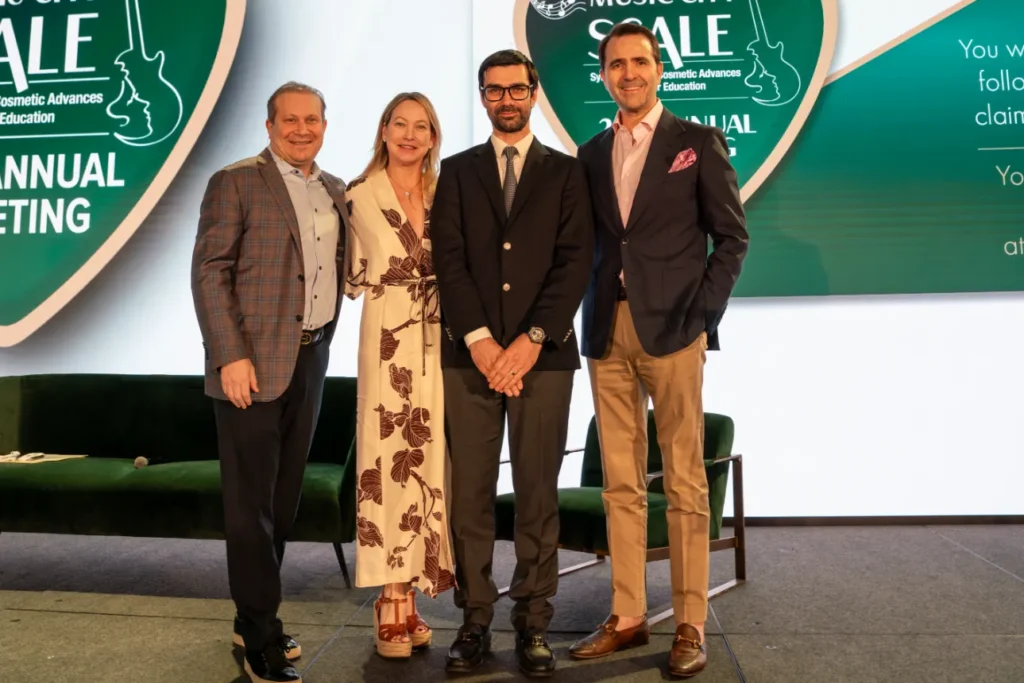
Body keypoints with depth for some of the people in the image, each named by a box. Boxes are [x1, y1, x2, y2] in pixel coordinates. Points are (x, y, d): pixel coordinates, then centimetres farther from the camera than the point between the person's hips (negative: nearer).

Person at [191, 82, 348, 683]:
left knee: (286, 497, 13)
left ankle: (255, 616, 30)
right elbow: (209, 274, -10)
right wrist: (231, 357, -16)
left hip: (311, 359, 6)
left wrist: (325, 336, 9)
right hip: (253, 364, -6)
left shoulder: (336, 191, 13)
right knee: (251, 503, 1)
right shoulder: (235, 183, -4)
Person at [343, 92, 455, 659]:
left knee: (428, 463, 5)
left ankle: (409, 600, 17)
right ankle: (392, 608, 8)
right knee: (388, 461, -3)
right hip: (387, 344, -3)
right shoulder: (359, 196, 1)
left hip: (441, 342, 3)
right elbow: (352, 279, 8)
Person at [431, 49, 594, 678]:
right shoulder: (457, 171, 13)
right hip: (470, 354, 1)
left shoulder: (567, 172, 10)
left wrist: (531, 341, -12)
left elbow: (576, 262, -1)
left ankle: (534, 622, 15)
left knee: (538, 493, 3)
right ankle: (475, 619, 16)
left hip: (544, 354, -1)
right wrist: (480, 340, -11)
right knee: (470, 493, 4)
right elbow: (449, 261, 2)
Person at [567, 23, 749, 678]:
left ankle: (691, 625, 11)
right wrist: (592, 311, 4)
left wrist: (703, 311, -7)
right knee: (621, 484, 8)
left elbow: (732, 235, 2)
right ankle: (627, 616, 18)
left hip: (672, 328, -4)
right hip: (607, 331, 4)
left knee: (685, 483, 0)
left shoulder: (699, 142, 4)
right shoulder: (592, 152, 15)